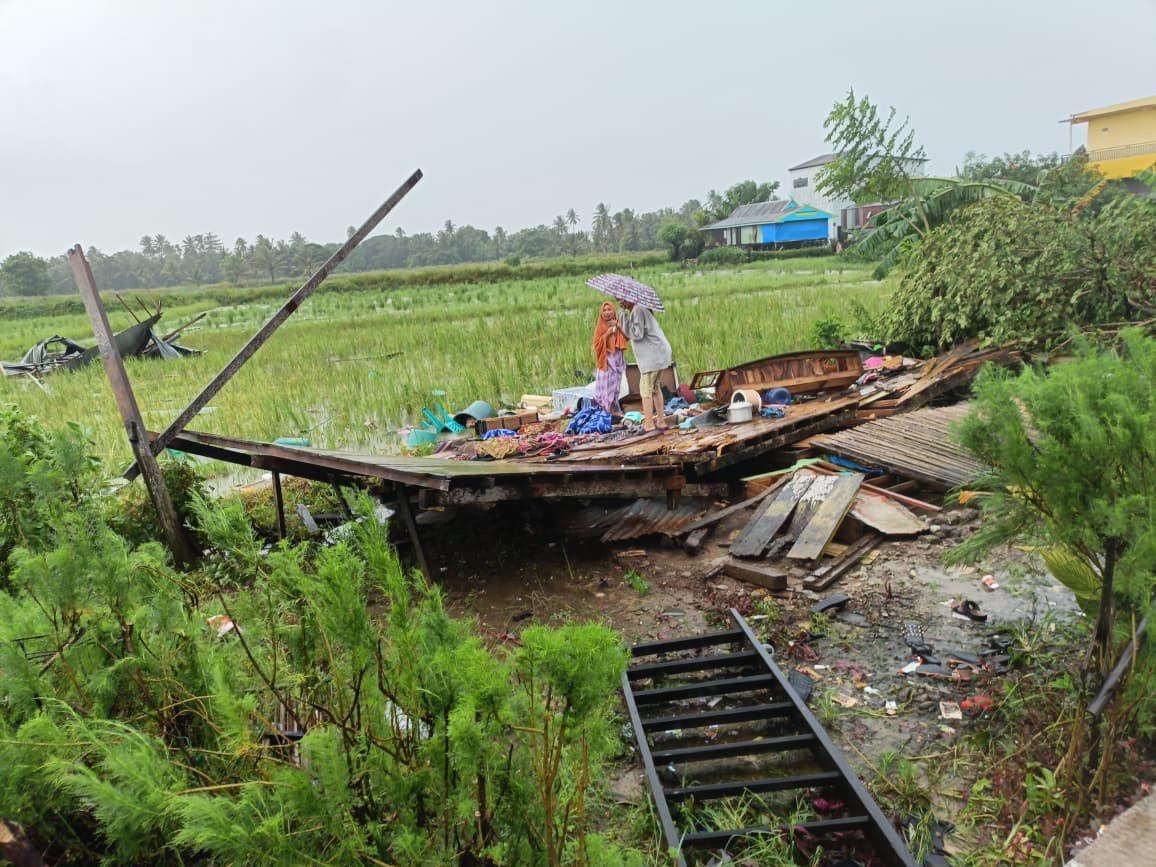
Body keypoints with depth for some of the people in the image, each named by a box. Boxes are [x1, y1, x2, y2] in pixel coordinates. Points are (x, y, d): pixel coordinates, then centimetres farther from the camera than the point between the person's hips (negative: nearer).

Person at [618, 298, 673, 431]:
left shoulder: (638, 310, -13)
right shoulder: (641, 309, 18)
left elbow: (637, 334, -19)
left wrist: (623, 320, -16)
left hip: (653, 354, -10)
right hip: (658, 354, 10)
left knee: (646, 388, -10)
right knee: (654, 386, 16)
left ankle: (649, 425, -13)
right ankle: (661, 422, 19)